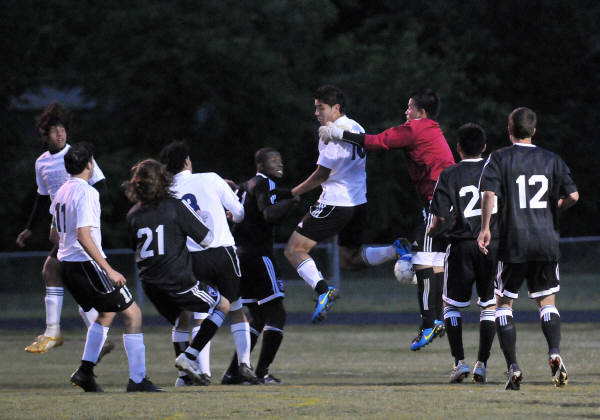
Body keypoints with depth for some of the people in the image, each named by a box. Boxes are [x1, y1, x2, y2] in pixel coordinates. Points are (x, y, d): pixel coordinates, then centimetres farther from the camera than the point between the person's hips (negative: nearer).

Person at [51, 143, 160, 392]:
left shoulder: (62, 192, 11)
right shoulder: (86, 193, -16)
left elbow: (55, 234, 21)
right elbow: (83, 236, -25)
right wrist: (109, 270, -25)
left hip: (67, 264, 10)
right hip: (86, 263, -10)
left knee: (106, 313, 25)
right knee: (132, 313, -4)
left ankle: (85, 371, 16)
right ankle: (137, 379, -8)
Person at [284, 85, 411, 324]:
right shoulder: (356, 128, 13)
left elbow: (321, 175, -13)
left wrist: (294, 192, 0)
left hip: (335, 203, -9)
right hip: (359, 203, 9)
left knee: (294, 250, -4)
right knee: (349, 260, 20)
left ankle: (323, 290, -24)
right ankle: (395, 251, -1)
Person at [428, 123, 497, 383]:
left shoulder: (449, 175, -5)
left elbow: (441, 218, -9)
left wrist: (432, 232, 11)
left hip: (461, 247, -2)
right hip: (492, 244, 2)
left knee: (452, 305, 12)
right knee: (489, 305, 11)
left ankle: (459, 362, 2)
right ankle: (481, 365, 5)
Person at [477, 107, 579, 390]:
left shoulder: (499, 159, -1)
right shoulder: (552, 160, 6)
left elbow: (489, 193, -15)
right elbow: (572, 195, 0)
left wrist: (485, 228, -10)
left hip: (513, 243, -2)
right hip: (546, 242, 2)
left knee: (504, 303, 8)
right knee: (547, 302, 13)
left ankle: (513, 367, -3)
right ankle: (554, 352, -12)